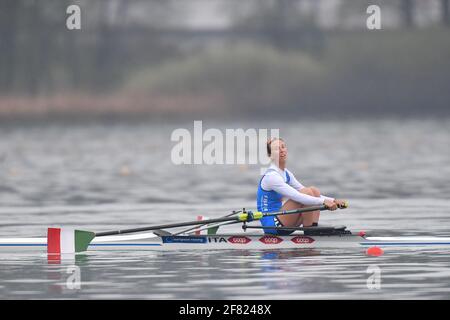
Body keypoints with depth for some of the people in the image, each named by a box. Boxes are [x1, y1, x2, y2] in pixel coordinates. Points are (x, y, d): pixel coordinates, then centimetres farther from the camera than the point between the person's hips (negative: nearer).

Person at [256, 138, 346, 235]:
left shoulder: (286, 174, 13)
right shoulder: (271, 176, -17)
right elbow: (296, 196, -27)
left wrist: (333, 201, 1)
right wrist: (323, 201, -33)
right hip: (270, 224, -9)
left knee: (314, 191, 1)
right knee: (307, 193, -20)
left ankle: (315, 228, -11)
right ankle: (309, 232, -16)